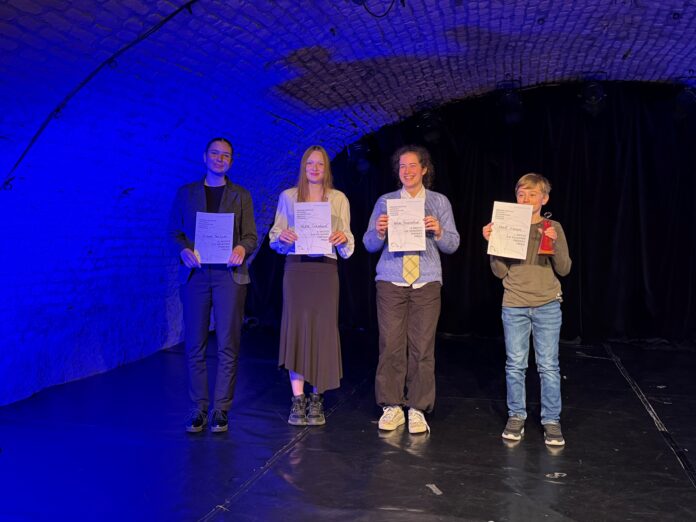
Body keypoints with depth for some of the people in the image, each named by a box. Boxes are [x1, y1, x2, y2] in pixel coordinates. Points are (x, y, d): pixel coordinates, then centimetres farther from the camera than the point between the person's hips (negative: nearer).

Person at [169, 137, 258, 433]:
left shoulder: (241, 196, 12)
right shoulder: (185, 193, 14)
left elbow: (250, 236, 6)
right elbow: (174, 232, 10)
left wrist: (242, 248, -16)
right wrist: (184, 250, -11)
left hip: (229, 274, -1)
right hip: (195, 275, 1)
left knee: (228, 346, -2)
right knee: (194, 346, 1)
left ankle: (220, 410, 5)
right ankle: (198, 409, 10)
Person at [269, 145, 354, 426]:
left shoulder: (339, 199, 8)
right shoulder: (288, 197, 10)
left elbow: (347, 246, 7)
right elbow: (275, 237, 9)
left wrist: (343, 238, -16)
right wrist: (282, 237, -13)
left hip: (325, 269, 0)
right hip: (296, 268, 0)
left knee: (323, 331, -1)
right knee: (296, 329, -4)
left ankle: (317, 399, 10)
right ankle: (298, 400, 4)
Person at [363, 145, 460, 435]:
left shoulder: (440, 202, 10)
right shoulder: (385, 202, 10)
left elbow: (452, 244, 7)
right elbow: (370, 244, 7)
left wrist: (438, 231, -13)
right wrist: (379, 231, -14)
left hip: (426, 283, 0)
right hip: (391, 282, 0)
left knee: (422, 346, -1)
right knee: (391, 345, -2)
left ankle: (417, 409, 9)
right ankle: (391, 406, 9)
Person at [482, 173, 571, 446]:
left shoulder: (553, 228, 3)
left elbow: (564, 269, -1)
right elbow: (500, 272, 2)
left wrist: (555, 242, -16)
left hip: (547, 306, -1)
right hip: (514, 305, 1)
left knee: (548, 366, 1)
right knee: (515, 365, 5)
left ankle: (551, 421, 10)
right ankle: (516, 417, 17)